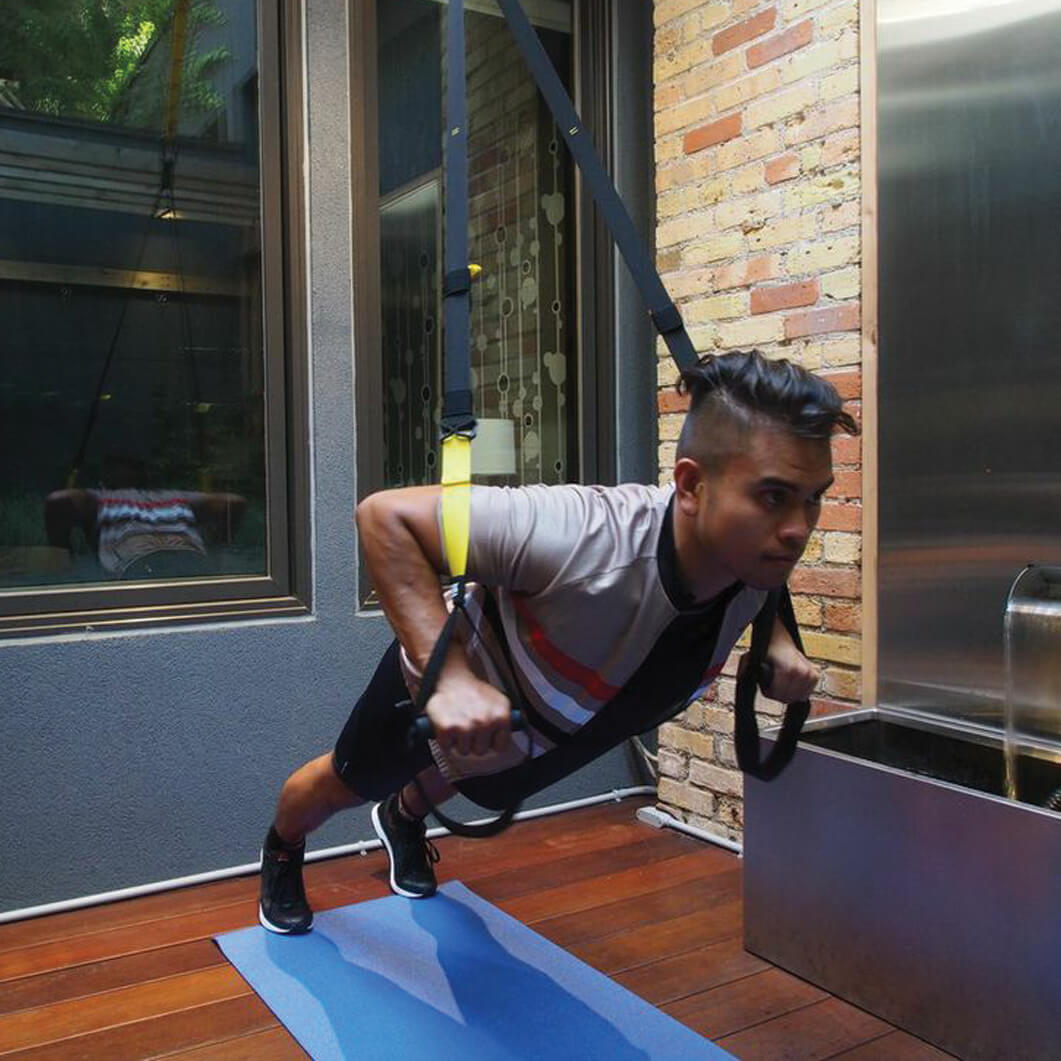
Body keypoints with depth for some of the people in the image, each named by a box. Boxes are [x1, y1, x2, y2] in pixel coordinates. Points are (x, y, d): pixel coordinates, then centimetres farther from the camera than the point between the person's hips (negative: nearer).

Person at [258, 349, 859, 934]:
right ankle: (281, 855, 62)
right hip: (449, 685, -5)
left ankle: (405, 818, 75)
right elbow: (386, 514, -43)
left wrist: (776, 640, -20)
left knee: (468, 787, 38)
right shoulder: (584, 539, -50)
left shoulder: (761, 549, -28)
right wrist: (451, 675, -52)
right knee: (344, 785, 26)